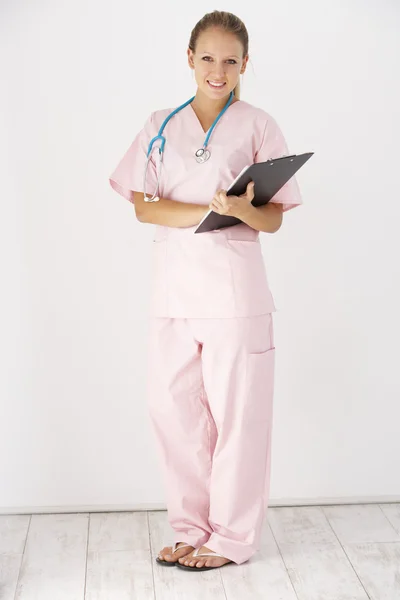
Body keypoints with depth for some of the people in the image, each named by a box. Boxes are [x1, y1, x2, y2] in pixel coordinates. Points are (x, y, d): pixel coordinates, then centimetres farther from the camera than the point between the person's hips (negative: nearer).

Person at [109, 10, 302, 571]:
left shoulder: (258, 126, 3)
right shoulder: (161, 125, 11)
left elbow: (273, 220, -1)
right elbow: (143, 206, 1)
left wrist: (240, 208, -23)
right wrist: (207, 211, -14)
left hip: (234, 285, -3)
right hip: (173, 282, 3)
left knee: (235, 413, 3)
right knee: (171, 406, 6)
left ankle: (231, 537, 20)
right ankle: (192, 528, 24)